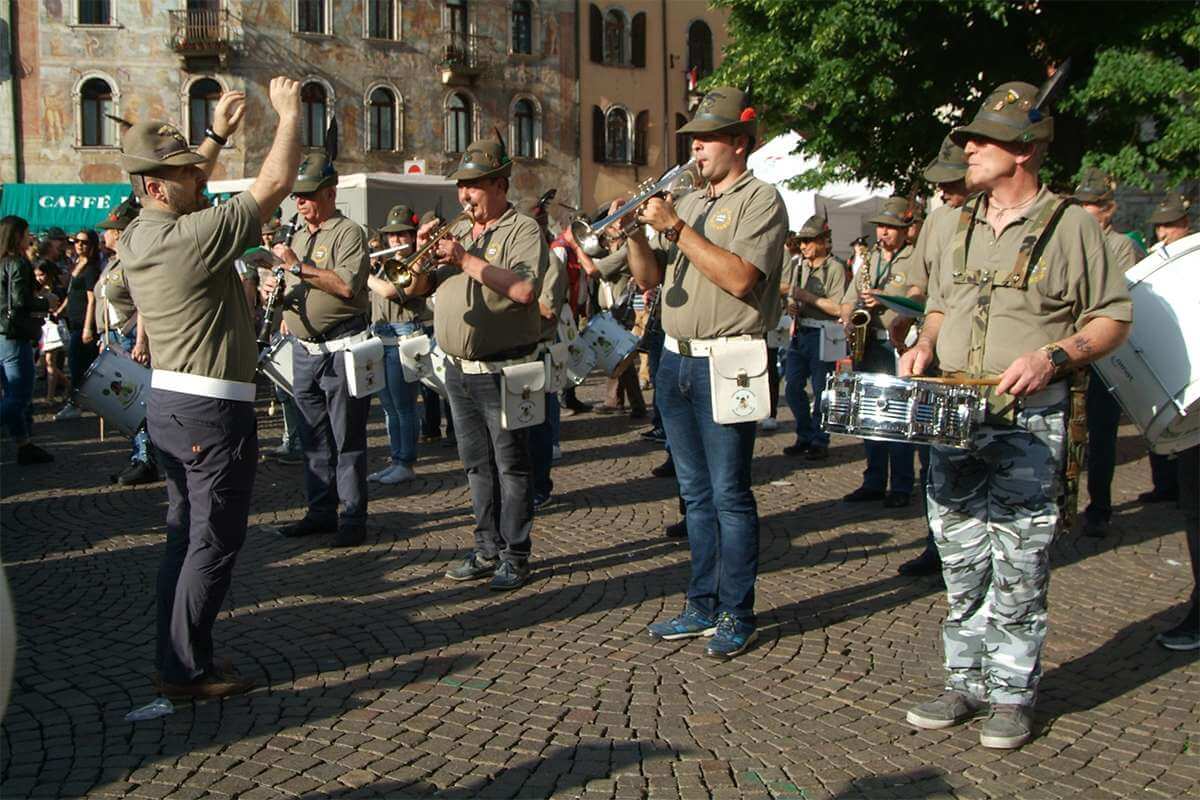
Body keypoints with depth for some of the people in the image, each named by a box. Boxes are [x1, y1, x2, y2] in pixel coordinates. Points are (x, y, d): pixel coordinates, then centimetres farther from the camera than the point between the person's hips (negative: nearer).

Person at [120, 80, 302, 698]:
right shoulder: (192, 237, -20)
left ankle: (176, 657, 25)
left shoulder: (134, 238, 6)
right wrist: (289, 114, -5)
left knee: (185, 533, 17)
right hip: (213, 410, -9)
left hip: (167, 402, 9)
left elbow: (185, 187, 27)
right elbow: (274, 186, -17)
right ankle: (187, 669, 7)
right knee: (214, 542, 0)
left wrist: (216, 136, 29)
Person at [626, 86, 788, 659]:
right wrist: (636, 234, -5)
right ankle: (703, 605, 22)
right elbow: (650, 278, 14)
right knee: (696, 493, 12)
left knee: (729, 493, -3)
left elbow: (739, 278, -20)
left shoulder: (760, 199, -5)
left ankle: (737, 616, 7)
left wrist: (677, 227, -16)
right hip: (676, 359, 7)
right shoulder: (688, 203, 18)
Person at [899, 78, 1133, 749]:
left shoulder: (1071, 224, -3)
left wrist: (1055, 356, -17)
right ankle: (967, 681, 24)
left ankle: (1013, 694, 15)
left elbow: (1114, 317, -1)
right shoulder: (962, 224, 14)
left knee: (1019, 567, 1)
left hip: (1030, 424, -5)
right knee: (961, 561, 11)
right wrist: (925, 347, 4)